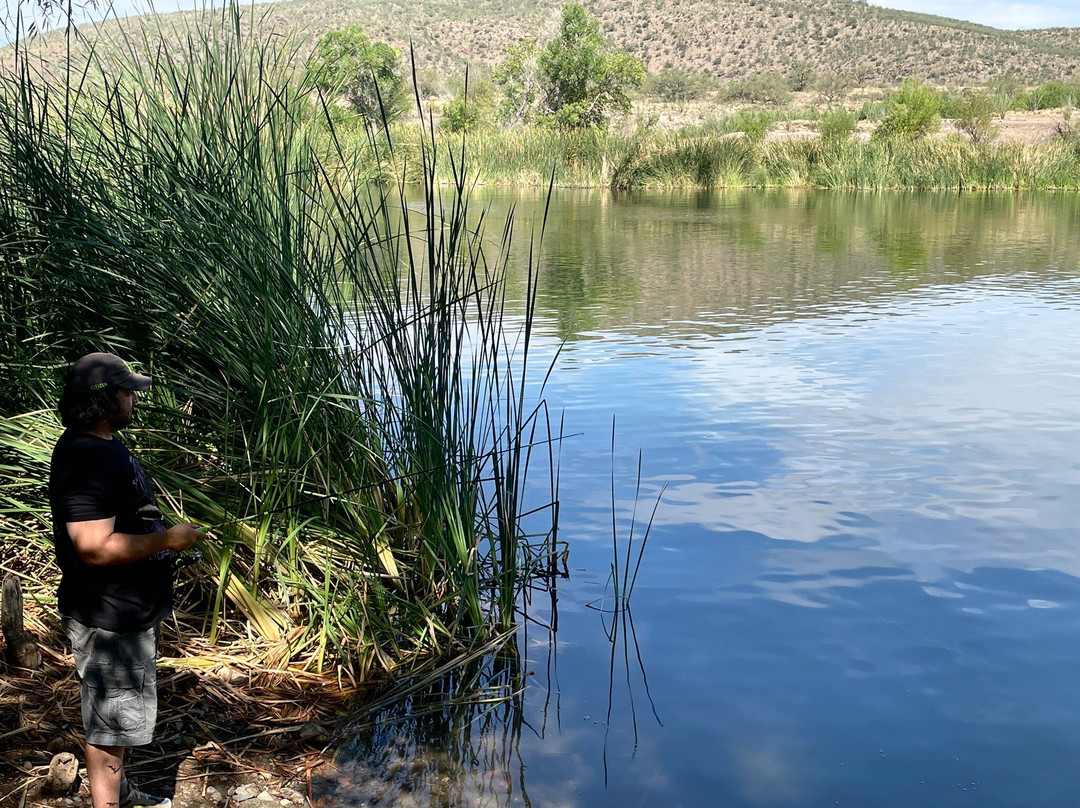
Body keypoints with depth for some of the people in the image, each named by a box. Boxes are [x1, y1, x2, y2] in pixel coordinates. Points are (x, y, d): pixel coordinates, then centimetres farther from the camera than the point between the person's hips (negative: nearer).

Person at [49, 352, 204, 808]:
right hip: (108, 618, -11)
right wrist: (166, 540, -23)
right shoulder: (87, 458, -26)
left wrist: (163, 534, 14)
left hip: (128, 609, 11)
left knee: (117, 713, 26)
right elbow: (96, 547, -31)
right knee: (113, 719, 3)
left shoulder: (104, 446, 9)